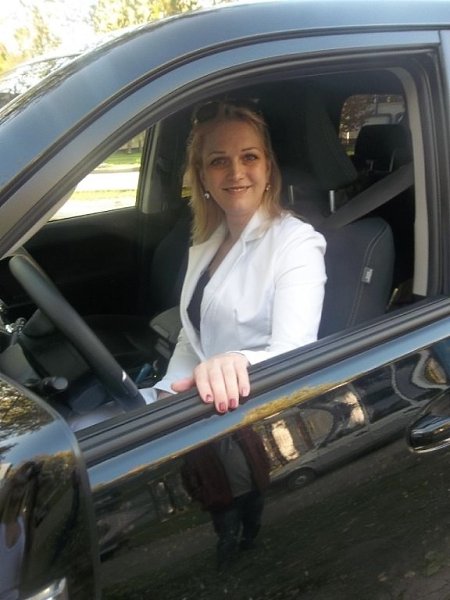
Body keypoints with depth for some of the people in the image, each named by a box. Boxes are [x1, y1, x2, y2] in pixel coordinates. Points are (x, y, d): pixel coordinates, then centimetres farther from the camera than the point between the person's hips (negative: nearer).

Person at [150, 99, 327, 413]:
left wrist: (238, 362, -45)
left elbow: (294, 354, -25)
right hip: (204, 405, 6)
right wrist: (167, 395, -4)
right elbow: (191, 339, 13)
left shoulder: (297, 243, -12)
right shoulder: (206, 242, 11)